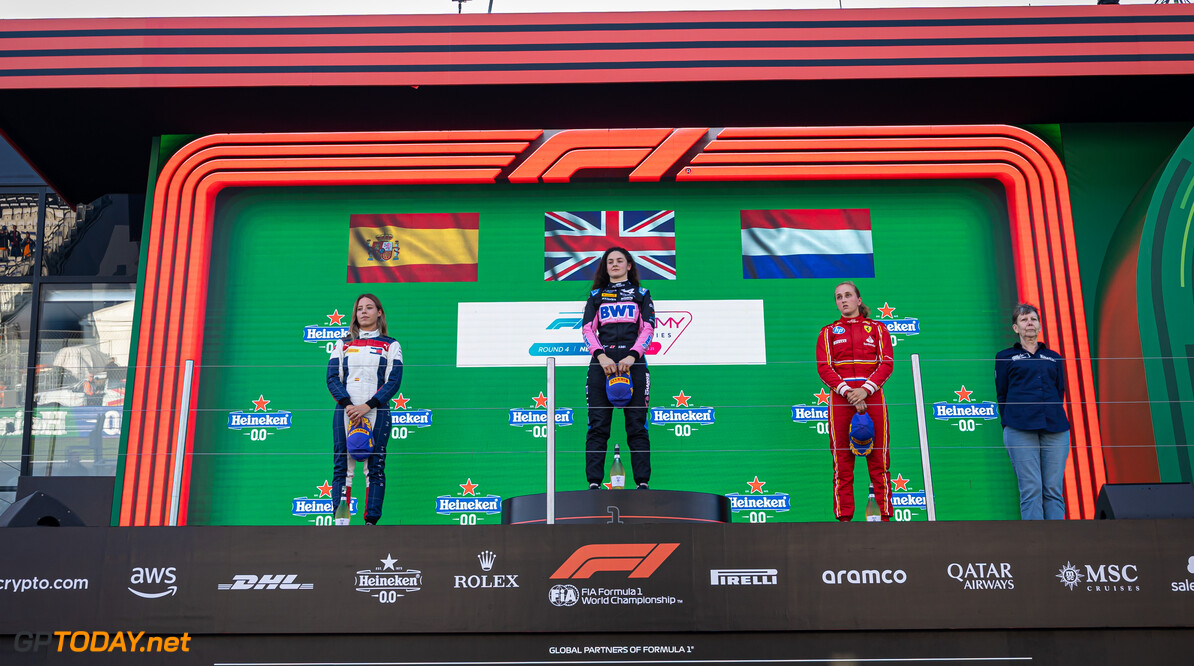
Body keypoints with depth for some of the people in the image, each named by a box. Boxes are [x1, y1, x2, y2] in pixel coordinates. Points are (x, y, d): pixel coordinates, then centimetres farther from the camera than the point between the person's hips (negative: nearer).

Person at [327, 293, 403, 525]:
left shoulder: (391, 345, 9)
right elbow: (332, 378, 6)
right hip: (345, 412, 2)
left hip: (376, 413, -1)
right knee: (341, 466, -3)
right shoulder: (343, 344, 15)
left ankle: (371, 521, -1)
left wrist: (367, 406, -13)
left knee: (375, 467, -3)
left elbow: (393, 381, -1)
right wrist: (348, 405, -11)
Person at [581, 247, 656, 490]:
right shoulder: (596, 295, 20)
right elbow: (587, 329, 9)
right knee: (598, 425, -6)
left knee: (637, 425, -5)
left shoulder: (641, 294, 18)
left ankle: (642, 482, -6)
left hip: (633, 362, -1)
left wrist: (632, 356, -10)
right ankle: (594, 483, -8)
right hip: (602, 362, 1)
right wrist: (601, 356, -10)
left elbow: (648, 328, 6)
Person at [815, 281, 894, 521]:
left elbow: (886, 363, 2)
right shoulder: (828, 332, 13)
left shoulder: (877, 329, 13)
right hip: (840, 400, 0)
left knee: (878, 459, -2)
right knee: (842, 460, -2)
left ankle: (884, 514, 1)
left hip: (872, 397, 0)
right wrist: (847, 391, -13)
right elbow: (824, 367, 2)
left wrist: (865, 389, -12)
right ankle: (844, 516, 1)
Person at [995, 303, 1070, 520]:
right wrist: (1011, 422, 4)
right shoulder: (1005, 357, 14)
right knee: (1031, 489, -8)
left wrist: (1054, 417, 8)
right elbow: (1001, 394, 11)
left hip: (1055, 428, 2)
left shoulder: (1053, 357, 21)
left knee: (1054, 489, -2)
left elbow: (1060, 393, 20)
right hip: (1020, 429, -2)